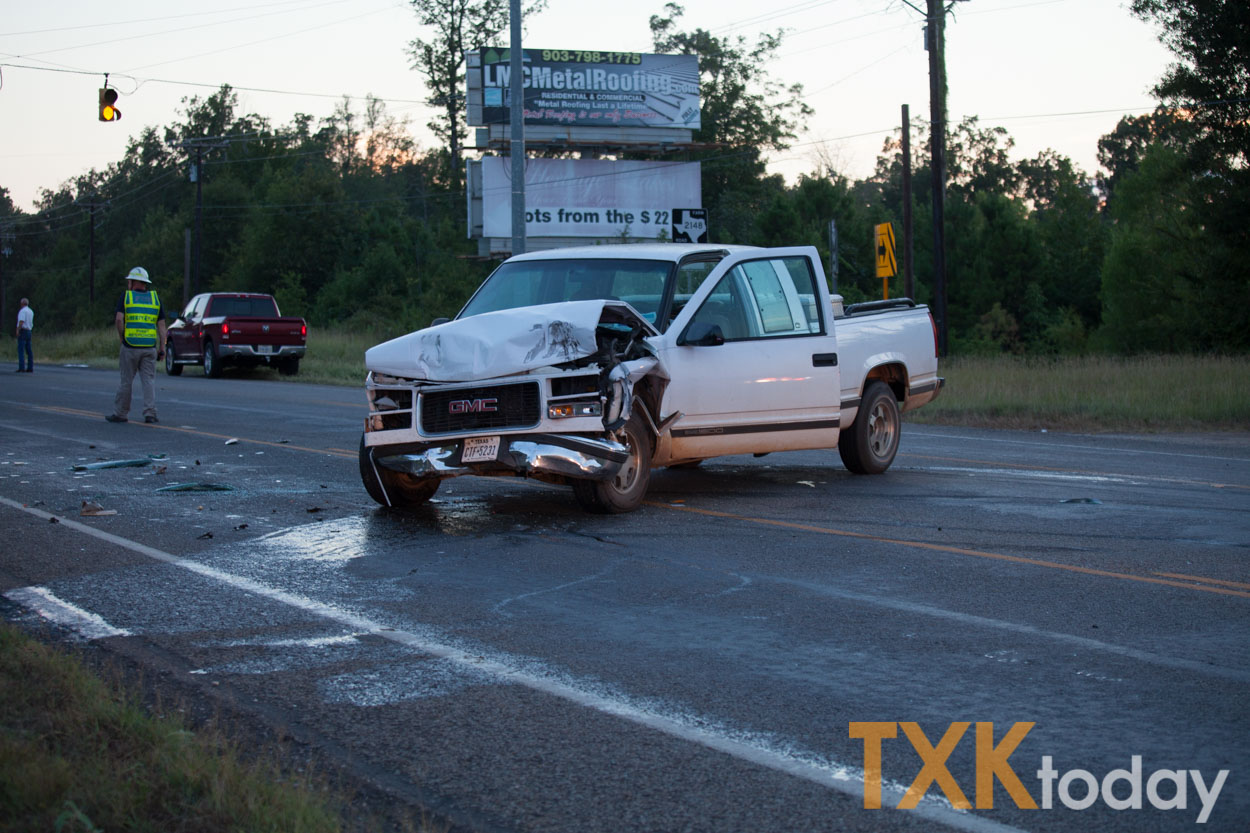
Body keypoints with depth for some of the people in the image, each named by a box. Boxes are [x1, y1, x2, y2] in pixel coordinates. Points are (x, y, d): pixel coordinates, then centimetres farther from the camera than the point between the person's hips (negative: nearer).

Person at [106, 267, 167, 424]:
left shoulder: (126, 296, 0)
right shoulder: (155, 298, 7)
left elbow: (119, 319, -12)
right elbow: (161, 325, 3)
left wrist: (122, 337, 2)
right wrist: (162, 348, 5)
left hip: (130, 346, -2)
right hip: (150, 346, 2)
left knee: (126, 381, 6)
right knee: (149, 380, 4)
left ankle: (120, 413, 14)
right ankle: (150, 413, -4)